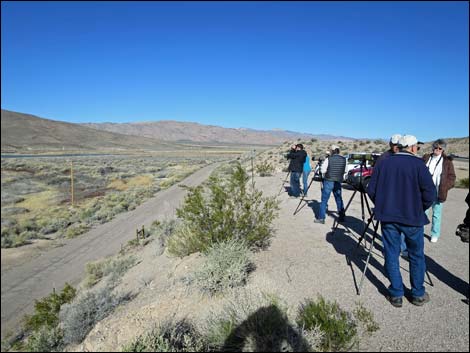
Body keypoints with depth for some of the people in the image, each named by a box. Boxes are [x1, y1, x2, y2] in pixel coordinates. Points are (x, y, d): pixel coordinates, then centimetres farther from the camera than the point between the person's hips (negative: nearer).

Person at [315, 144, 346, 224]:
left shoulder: (328, 159, -10)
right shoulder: (343, 159, 2)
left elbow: (323, 170, -7)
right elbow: (344, 171, 8)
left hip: (328, 181, -4)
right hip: (338, 182, 4)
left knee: (324, 200, 1)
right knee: (339, 199, 16)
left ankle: (321, 218, 1)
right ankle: (341, 217, 23)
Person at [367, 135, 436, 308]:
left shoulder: (383, 163, 2)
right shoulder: (418, 164, -8)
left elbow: (371, 190, 2)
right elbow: (430, 193, -13)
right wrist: (420, 209, 5)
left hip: (388, 218, 2)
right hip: (413, 218, -2)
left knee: (391, 256, 11)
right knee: (416, 256, 15)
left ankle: (396, 295, 18)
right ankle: (418, 295, 27)